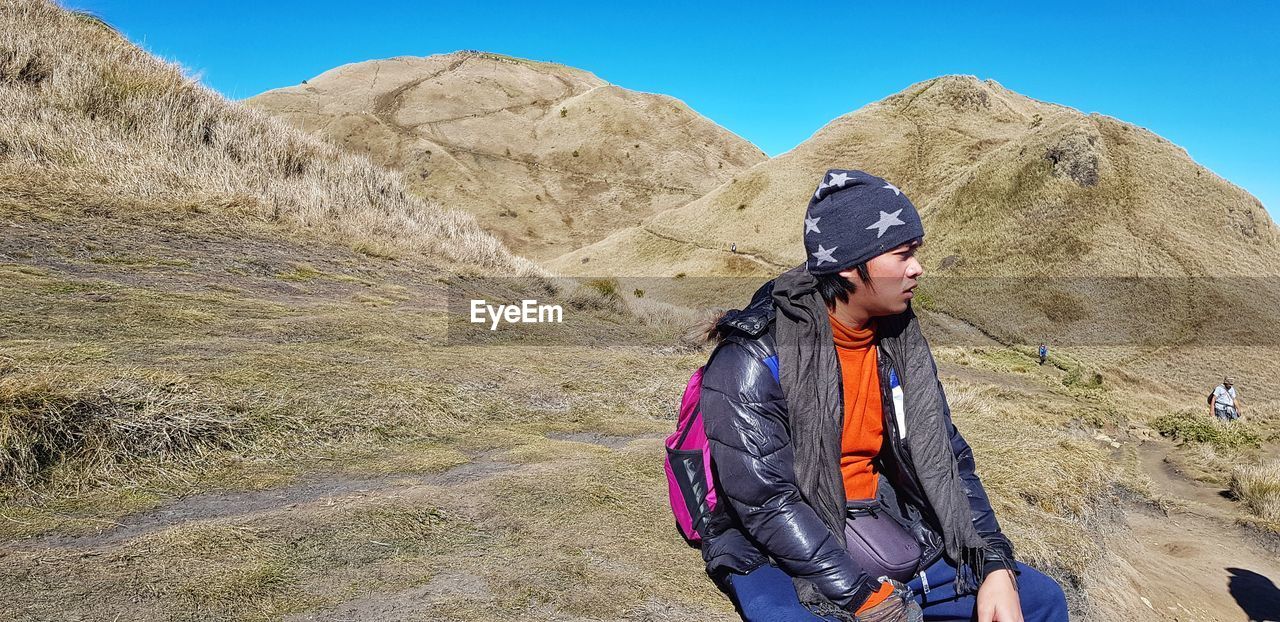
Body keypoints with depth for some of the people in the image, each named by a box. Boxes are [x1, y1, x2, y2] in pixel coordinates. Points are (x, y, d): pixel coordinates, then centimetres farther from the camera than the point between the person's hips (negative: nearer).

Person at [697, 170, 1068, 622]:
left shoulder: (902, 344, 3)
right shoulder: (754, 360, -19)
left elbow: (946, 461, 5)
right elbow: (766, 503, -22)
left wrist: (996, 567, -7)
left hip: (880, 529, 6)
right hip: (777, 553, -6)